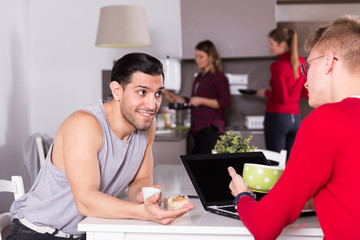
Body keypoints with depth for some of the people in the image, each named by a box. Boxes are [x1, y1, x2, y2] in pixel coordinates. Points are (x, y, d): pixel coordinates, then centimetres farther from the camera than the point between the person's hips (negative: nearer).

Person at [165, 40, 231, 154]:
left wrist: (201, 101, -15)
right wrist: (177, 98, 16)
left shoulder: (218, 77, -4)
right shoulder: (199, 77, 19)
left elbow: (225, 102, -12)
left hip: (211, 128, -8)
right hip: (198, 128, 8)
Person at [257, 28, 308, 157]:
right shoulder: (301, 62, 7)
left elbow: (282, 98, -16)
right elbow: (305, 93, 14)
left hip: (277, 116, -7)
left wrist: (266, 93, 0)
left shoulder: (278, 66, -13)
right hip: (296, 117, 7)